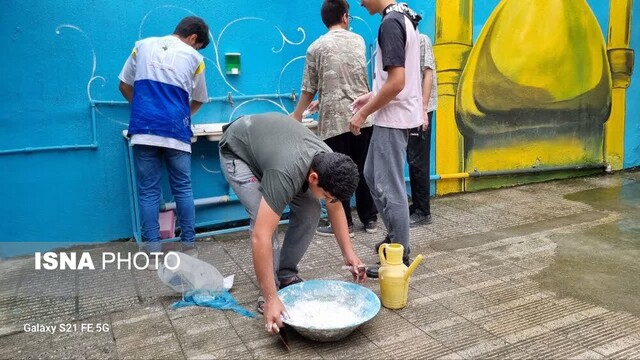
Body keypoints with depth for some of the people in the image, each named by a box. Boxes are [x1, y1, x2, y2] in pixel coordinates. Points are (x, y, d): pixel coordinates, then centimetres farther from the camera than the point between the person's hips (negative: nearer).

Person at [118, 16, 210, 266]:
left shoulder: (143, 45, 16)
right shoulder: (194, 57, 12)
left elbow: (124, 86, 20)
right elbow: (198, 100, 22)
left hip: (143, 130, 1)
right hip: (175, 132, -1)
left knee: (148, 192, 4)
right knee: (183, 189, 10)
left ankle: (153, 254, 5)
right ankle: (188, 246, 15)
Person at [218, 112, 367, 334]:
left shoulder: (330, 165, -23)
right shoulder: (286, 175, -43)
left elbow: (335, 208, -3)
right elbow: (260, 237, -46)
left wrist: (348, 253, -10)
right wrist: (271, 299, -46)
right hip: (237, 150, -6)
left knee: (310, 209, -8)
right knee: (262, 217, -23)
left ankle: (286, 274, 8)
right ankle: (269, 291, -6)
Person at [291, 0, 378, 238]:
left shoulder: (317, 47, -1)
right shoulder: (359, 41, 10)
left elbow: (309, 88, 3)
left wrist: (297, 114, 21)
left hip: (334, 120, -4)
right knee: (363, 170, 12)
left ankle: (343, 225, 10)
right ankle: (370, 219, 20)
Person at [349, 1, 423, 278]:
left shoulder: (390, 23, -18)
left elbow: (396, 81, -25)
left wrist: (364, 113, -16)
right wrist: (373, 96, 16)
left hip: (392, 119, -10)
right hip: (395, 115, 10)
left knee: (390, 188, -1)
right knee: (372, 176, 19)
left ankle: (399, 258, 11)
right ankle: (396, 237, 30)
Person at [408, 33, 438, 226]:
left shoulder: (422, 40, -5)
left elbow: (428, 76, -12)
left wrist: (423, 109, -18)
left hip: (419, 110, -8)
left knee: (418, 160, -5)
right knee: (412, 159, 11)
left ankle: (423, 212, 3)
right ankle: (416, 206, 20)